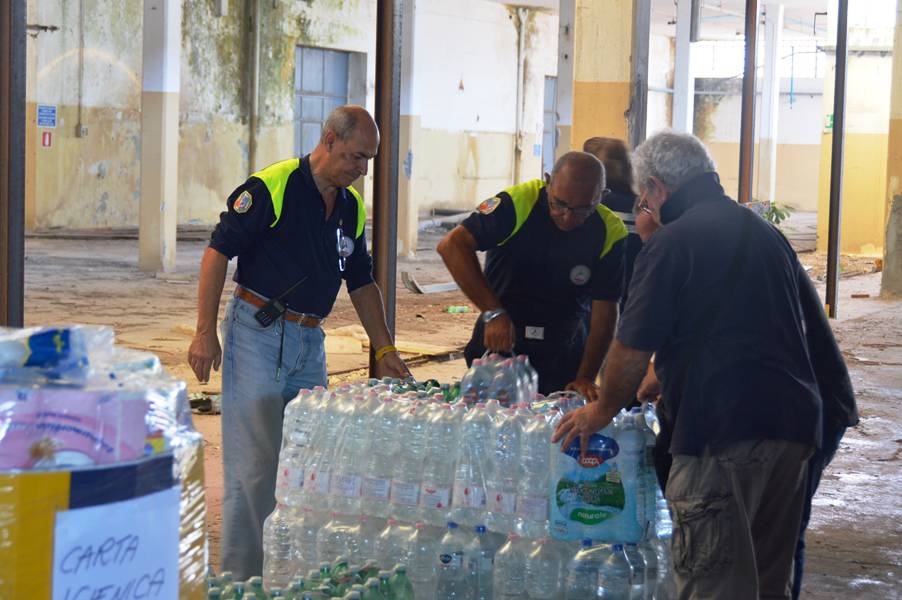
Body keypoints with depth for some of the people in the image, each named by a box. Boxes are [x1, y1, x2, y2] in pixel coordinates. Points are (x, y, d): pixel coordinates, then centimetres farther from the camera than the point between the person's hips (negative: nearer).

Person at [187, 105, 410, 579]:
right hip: (257, 331, -7)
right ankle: (241, 579, 0)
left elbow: (362, 282, 18)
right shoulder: (272, 187, -12)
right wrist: (205, 331, -15)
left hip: (310, 340, 7)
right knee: (254, 464, -7)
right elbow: (218, 251, -12)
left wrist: (385, 350, 12)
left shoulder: (352, 207, 10)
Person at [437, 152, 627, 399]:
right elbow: (452, 245, -30)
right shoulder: (519, 203, -21)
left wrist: (586, 378, -17)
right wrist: (493, 313, -36)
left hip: (564, 350, 1)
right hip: (497, 341, -1)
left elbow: (604, 310, -9)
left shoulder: (610, 232, -14)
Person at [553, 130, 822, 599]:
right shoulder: (767, 234, 16)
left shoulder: (671, 244, -7)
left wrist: (603, 410, 11)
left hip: (722, 428, -8)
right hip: (795, 418, 8)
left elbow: (632, 351, -8)